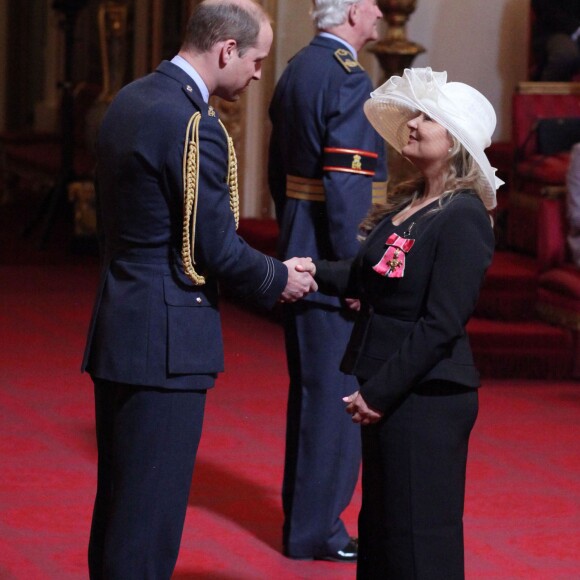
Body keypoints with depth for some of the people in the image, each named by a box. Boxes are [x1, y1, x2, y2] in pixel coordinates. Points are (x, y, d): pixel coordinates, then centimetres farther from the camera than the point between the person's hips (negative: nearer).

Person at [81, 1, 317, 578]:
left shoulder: (128, 100, 9)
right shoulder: (192, 126, -20)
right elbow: (216, 249, -17)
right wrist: (280, 279, 2)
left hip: (116, 332, 10)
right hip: (164, 343, -10)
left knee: (117, 505, 17)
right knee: (150, 518, -4)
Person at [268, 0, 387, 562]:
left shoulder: (295, 71, 11)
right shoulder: (348, 79, -18)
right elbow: (345, 186, -23)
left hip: (299, 256, 10)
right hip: (332, 262, -10)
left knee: (309, 390, 18)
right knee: (337, 392, -2)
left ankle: (302, 512, 28)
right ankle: (315, 529, 3)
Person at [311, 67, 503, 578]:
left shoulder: (463, 217, -16)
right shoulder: (408, 202, 11)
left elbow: (441, 325, -20)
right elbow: (369, 277, 16)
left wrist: (380, 392, -18)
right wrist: (314, 272, 0)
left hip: (426, 397, -9)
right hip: (387, 390, 9)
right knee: (380, 527, 18)